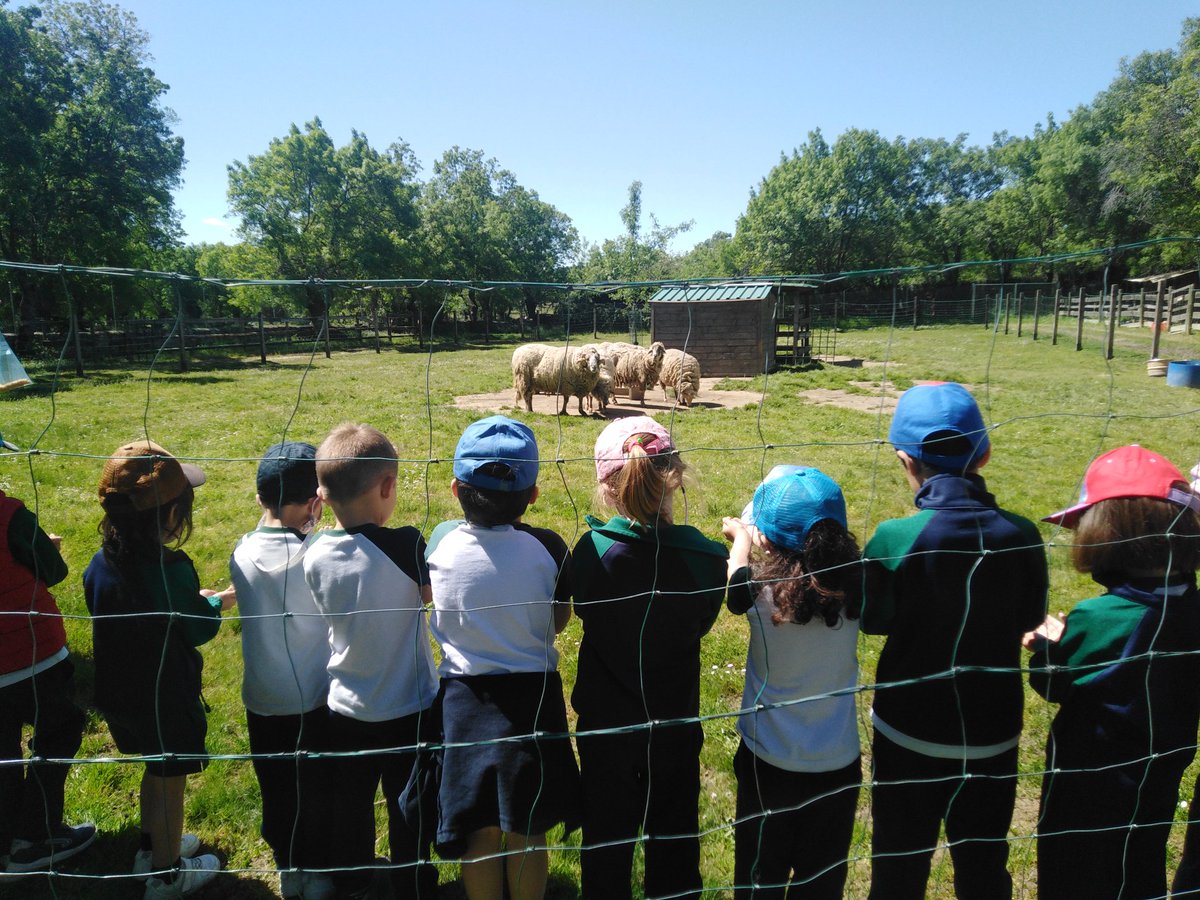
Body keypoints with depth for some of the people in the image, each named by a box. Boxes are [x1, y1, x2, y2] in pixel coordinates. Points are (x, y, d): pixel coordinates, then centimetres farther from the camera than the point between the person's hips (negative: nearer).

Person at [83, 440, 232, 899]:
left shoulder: (101, 563, -9)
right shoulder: (171, 569, -31)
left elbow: (117, 616, 6)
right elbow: (199, 630, -18)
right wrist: (218, 603, 3)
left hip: (119, 692, 7)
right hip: (166, 697, -7)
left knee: (156, 770, 28)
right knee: (170, 781, 14)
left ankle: (153, 848, 49)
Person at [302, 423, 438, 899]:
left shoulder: (315, 555, -12)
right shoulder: (405, 545, -25)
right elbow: (430, 592, -9)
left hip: (345, 711, 4)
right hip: (409, 712, -4)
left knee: (349, 809, 25)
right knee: (410, 814, 18)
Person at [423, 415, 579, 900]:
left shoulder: (442, 542, -14)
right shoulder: (547, 548, -17)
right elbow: (559, 620, -2)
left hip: (465, 698, 1)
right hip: (533, 699, -1)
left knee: (480, 833, 18)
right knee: (527, 835, 17)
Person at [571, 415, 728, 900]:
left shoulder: (592, 551, -23)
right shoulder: (706, 557, -22)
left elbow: (586, 614, -5)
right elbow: (700, 624, -5)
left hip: (605, 723, 0)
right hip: (676, 721, 1)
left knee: (606, 841, 21)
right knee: (674, 839, 23)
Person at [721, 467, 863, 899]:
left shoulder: (762, 590, -24)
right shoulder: (852, 585, -17)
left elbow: (736, 578, -1)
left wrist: (741, 535, 16)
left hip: (770, 761, -2)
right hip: (838, 762, 2)